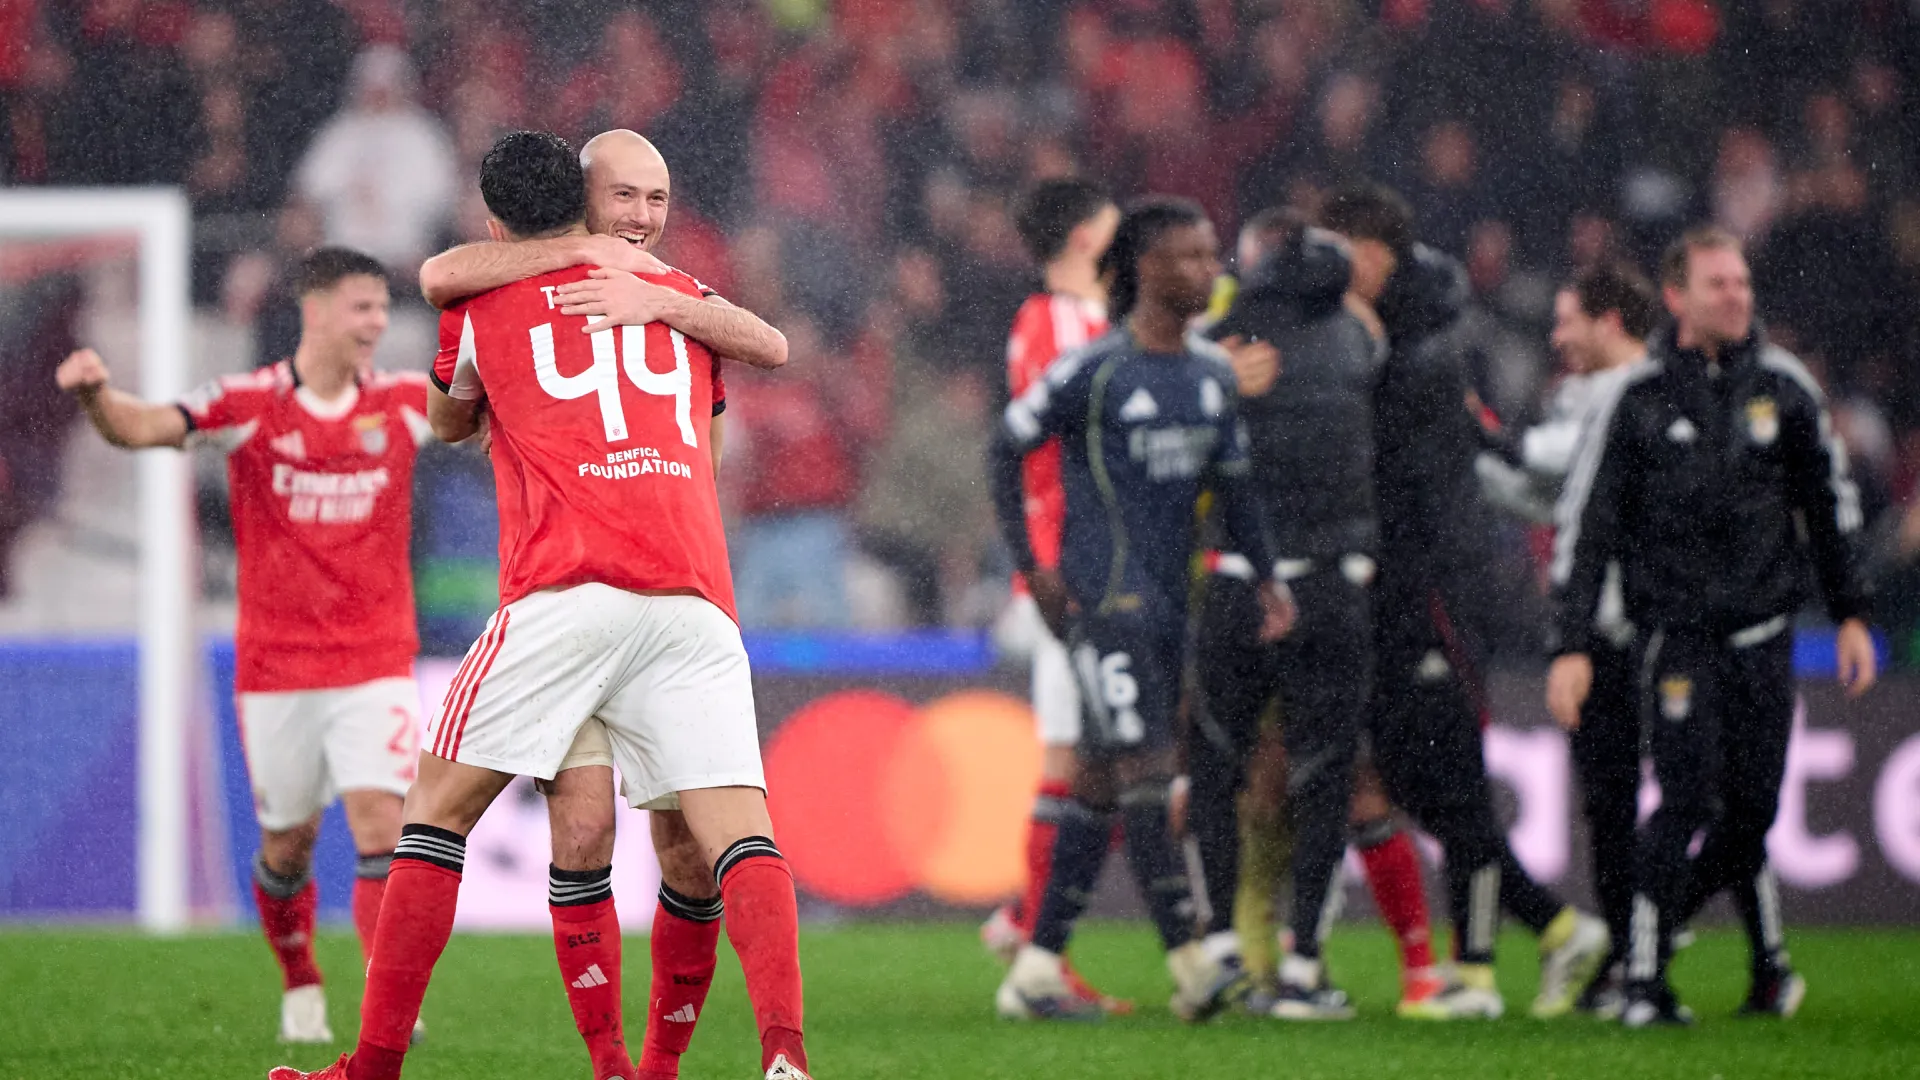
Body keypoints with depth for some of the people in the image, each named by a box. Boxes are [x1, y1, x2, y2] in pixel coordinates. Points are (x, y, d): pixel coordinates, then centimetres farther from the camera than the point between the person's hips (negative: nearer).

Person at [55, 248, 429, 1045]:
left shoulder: (402, 403, 1)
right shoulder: (247, 405, -7)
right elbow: (142, 427, -17)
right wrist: (95, 394, -39)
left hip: (374, 664, 1)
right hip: (274, 667, -1)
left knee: (381, 824, -14)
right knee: (287, 842, 9)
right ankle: (301, 989, 32)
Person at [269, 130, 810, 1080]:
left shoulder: (483, 303, 14)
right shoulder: (685, 298, 22)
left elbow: (447, 423, 34)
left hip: (567, 587, -2)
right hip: (696, 595, 2)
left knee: (439, 809, 8)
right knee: (738, 832, -5)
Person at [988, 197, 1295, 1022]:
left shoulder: (1212, 374, 11)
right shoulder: (1093, 370, -10)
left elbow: (1232, 484, 17)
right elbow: (1006, 450, -3)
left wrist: (1268, 577, 4)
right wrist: (1030, 567, -5)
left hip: (1167, 597, 8)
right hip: (1104, 596, -8)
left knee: (1100, 783, 8)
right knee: (1145, 769, -14)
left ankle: (1035, 970, 13)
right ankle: (1189, 962, -18)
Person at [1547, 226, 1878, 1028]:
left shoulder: (1783, 385, 6)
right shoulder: (1637, 398, -3)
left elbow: (1830, 501, 17)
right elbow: (1582, 524, -1)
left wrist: (1851, 615, 15)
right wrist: (1570, 648, -6)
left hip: (1764, 629, 3)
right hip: (1677, 626, -3)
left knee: (1752, 808, 1)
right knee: (1690, 798, -13)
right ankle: (1644, 980, -4)